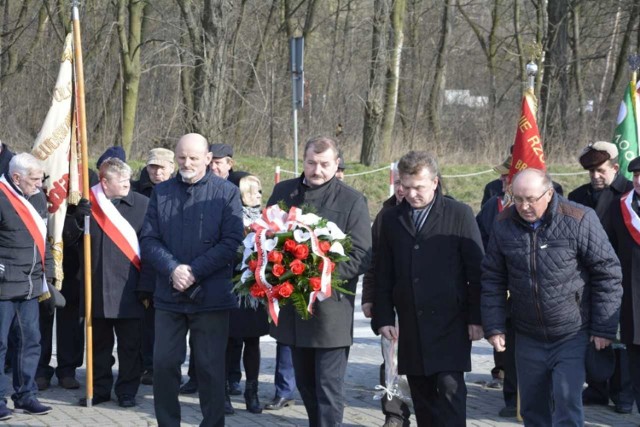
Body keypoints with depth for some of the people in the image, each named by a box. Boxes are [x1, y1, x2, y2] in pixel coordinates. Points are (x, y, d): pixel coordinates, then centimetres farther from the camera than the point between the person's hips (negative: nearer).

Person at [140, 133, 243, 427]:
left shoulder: (226, 193, -1)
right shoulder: (161, 192, 10)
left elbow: (232, 242, -7)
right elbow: (149, 239, 4)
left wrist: (194, 271, -14)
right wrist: (172, 269, -13)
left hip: (210, 295, -3)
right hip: (168, 294, 3)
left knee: (210, 367, 3)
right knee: (164, 363, 5)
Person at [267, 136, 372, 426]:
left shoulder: (352, 201, -5)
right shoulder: (283, 192, 8)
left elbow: (361, 258, -8)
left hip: (330, 308, -5)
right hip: (292, 306, 5)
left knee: (329, 388, -4)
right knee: (305, 384, 15)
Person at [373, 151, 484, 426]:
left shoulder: (459, 214, -2)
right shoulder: (391, 219, 9)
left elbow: (476, 270, -2)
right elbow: (384, 274, 12)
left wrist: (476, 318, -5)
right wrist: (384, 318, 5)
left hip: (451, 324, -4)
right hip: (411, 326, 4)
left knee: (449, 387, -11)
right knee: (422, 397, 7)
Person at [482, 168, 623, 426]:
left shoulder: (578, 220, -14)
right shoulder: (504, 224, -3)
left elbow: (608, 273, -9)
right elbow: (492, 279, 5)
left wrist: (604, 328, -8)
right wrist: (494, 327, -1)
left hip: (572, 336, -4)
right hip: (528, 337, 4)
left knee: (567, 404, -11)